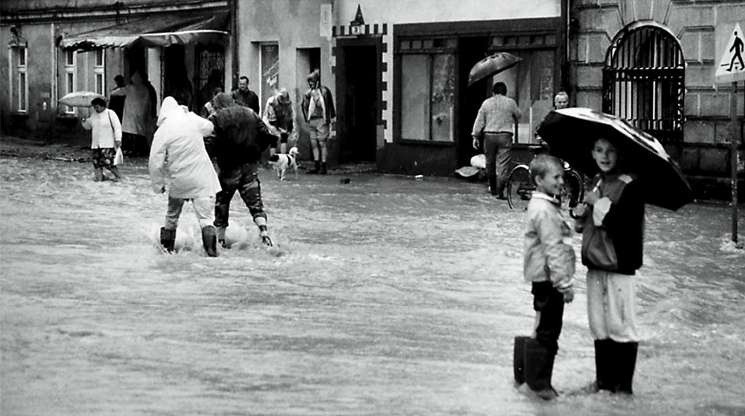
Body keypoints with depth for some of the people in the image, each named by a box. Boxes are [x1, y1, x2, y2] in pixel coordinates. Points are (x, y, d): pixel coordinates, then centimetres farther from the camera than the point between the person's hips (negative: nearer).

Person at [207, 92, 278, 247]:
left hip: (229, 166, -3)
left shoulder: (216, 118, -5)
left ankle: (220, 238, 15)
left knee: (222, 202, 11)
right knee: (254, 200, 6)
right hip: (251, 165, 3)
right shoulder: (250, 114, 9)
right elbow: (266, 135, 6)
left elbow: (211, 144, -15)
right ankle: (263, 230, -14)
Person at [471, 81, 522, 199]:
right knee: (503, 164, -4)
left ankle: (493, 188, 27)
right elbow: (518, 115, 15)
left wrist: (475, 136, 9)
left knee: (490, 163, 15)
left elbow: (479, 121, 5)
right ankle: (500, 191, -11)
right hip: (505, 136, -2)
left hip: (489, 136, 2)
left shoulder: (486, 102, 6)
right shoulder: (510, 102, 2)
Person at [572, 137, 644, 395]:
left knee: (620, 325, -1)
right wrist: (580, 213, 0)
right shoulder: (596, 182, 11)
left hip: (619, 265, -7)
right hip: (595, 262, 7)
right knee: (598, 325, 12)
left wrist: (599, 203, -18)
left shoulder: (629, 187, -13)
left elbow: (625, 224, -24)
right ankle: (603, 379, 22)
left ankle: (623, 384, 7)